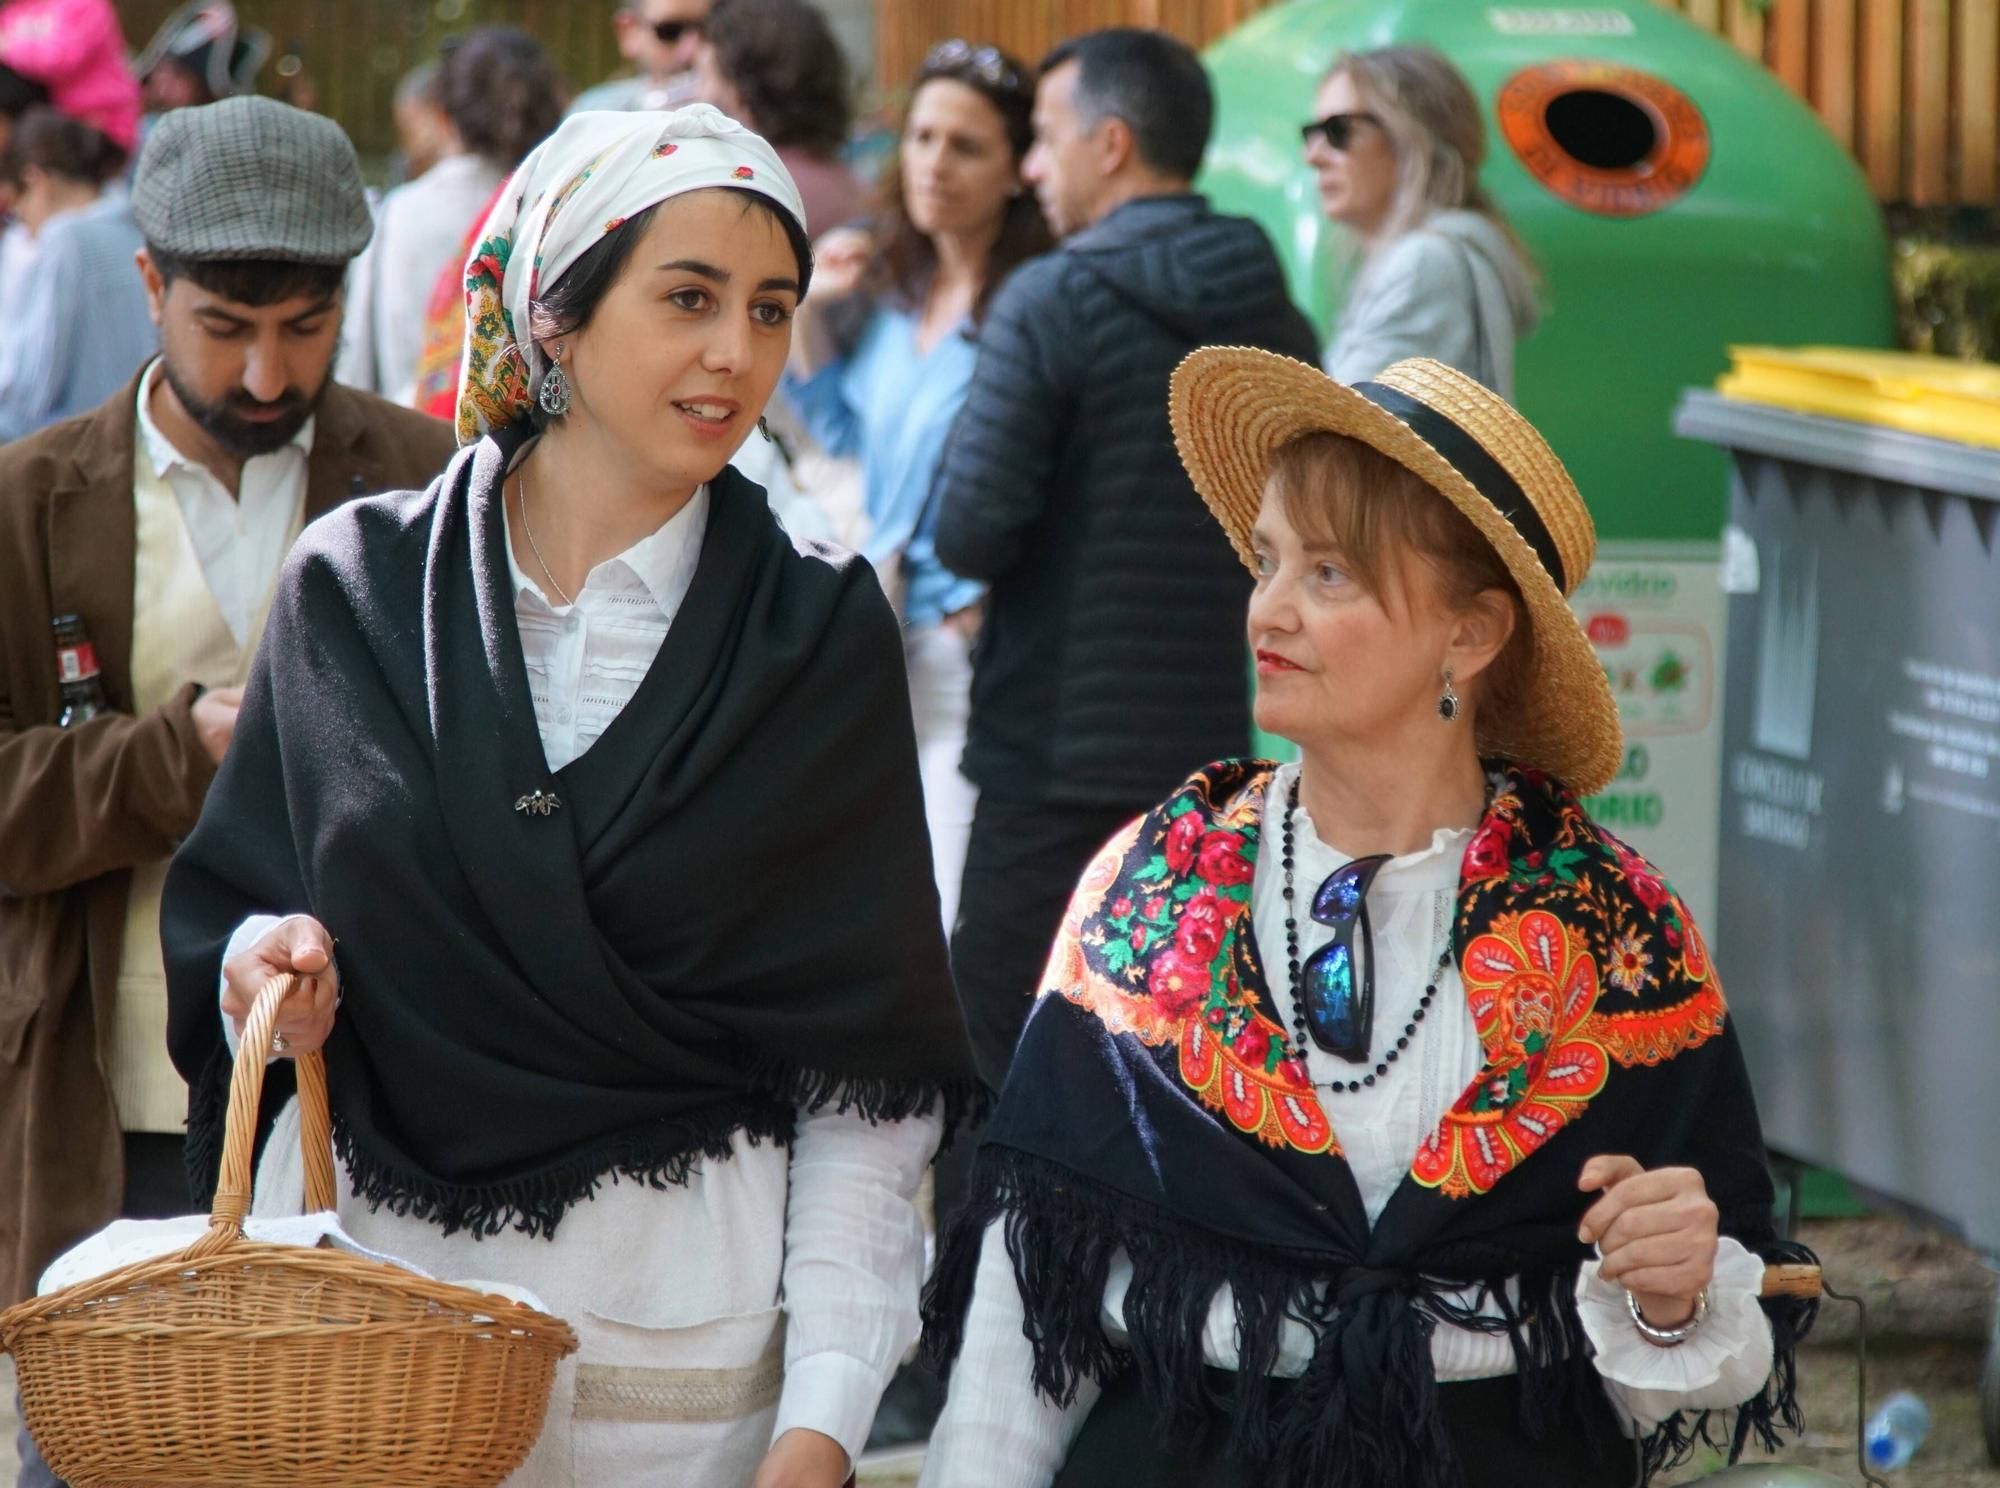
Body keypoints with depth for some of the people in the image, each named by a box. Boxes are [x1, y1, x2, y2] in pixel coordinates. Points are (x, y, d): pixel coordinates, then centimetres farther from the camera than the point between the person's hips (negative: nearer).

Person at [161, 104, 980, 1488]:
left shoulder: (821, 635, -2)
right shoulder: (358, 589, 2)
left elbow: (867, 1071, -4)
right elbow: (225, 908, 10)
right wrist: (264, 964, -13)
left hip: (687, 1338, -1)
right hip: (374, 1314, 1)